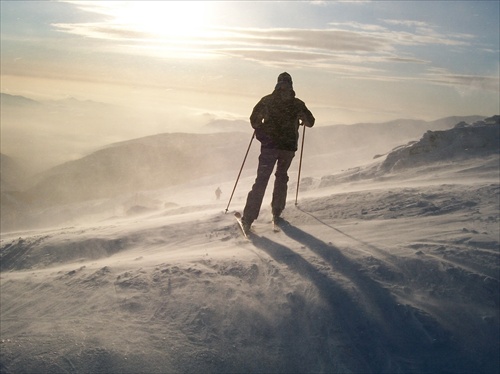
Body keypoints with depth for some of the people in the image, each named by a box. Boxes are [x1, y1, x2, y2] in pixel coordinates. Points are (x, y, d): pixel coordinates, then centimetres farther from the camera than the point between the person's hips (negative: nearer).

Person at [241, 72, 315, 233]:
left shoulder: (267, 100, 0)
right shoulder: (297, 104, 2)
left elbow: (254, 120, 0)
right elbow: (310, 122, 10)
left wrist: (261, 130, 20)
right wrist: (301, 120, 32)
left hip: (269, 146, -1)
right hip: (288, 147, 1)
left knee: (261, 180, 0)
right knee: (281, 177, 22)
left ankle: (248, 219, -7)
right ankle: (276, 213, 22)